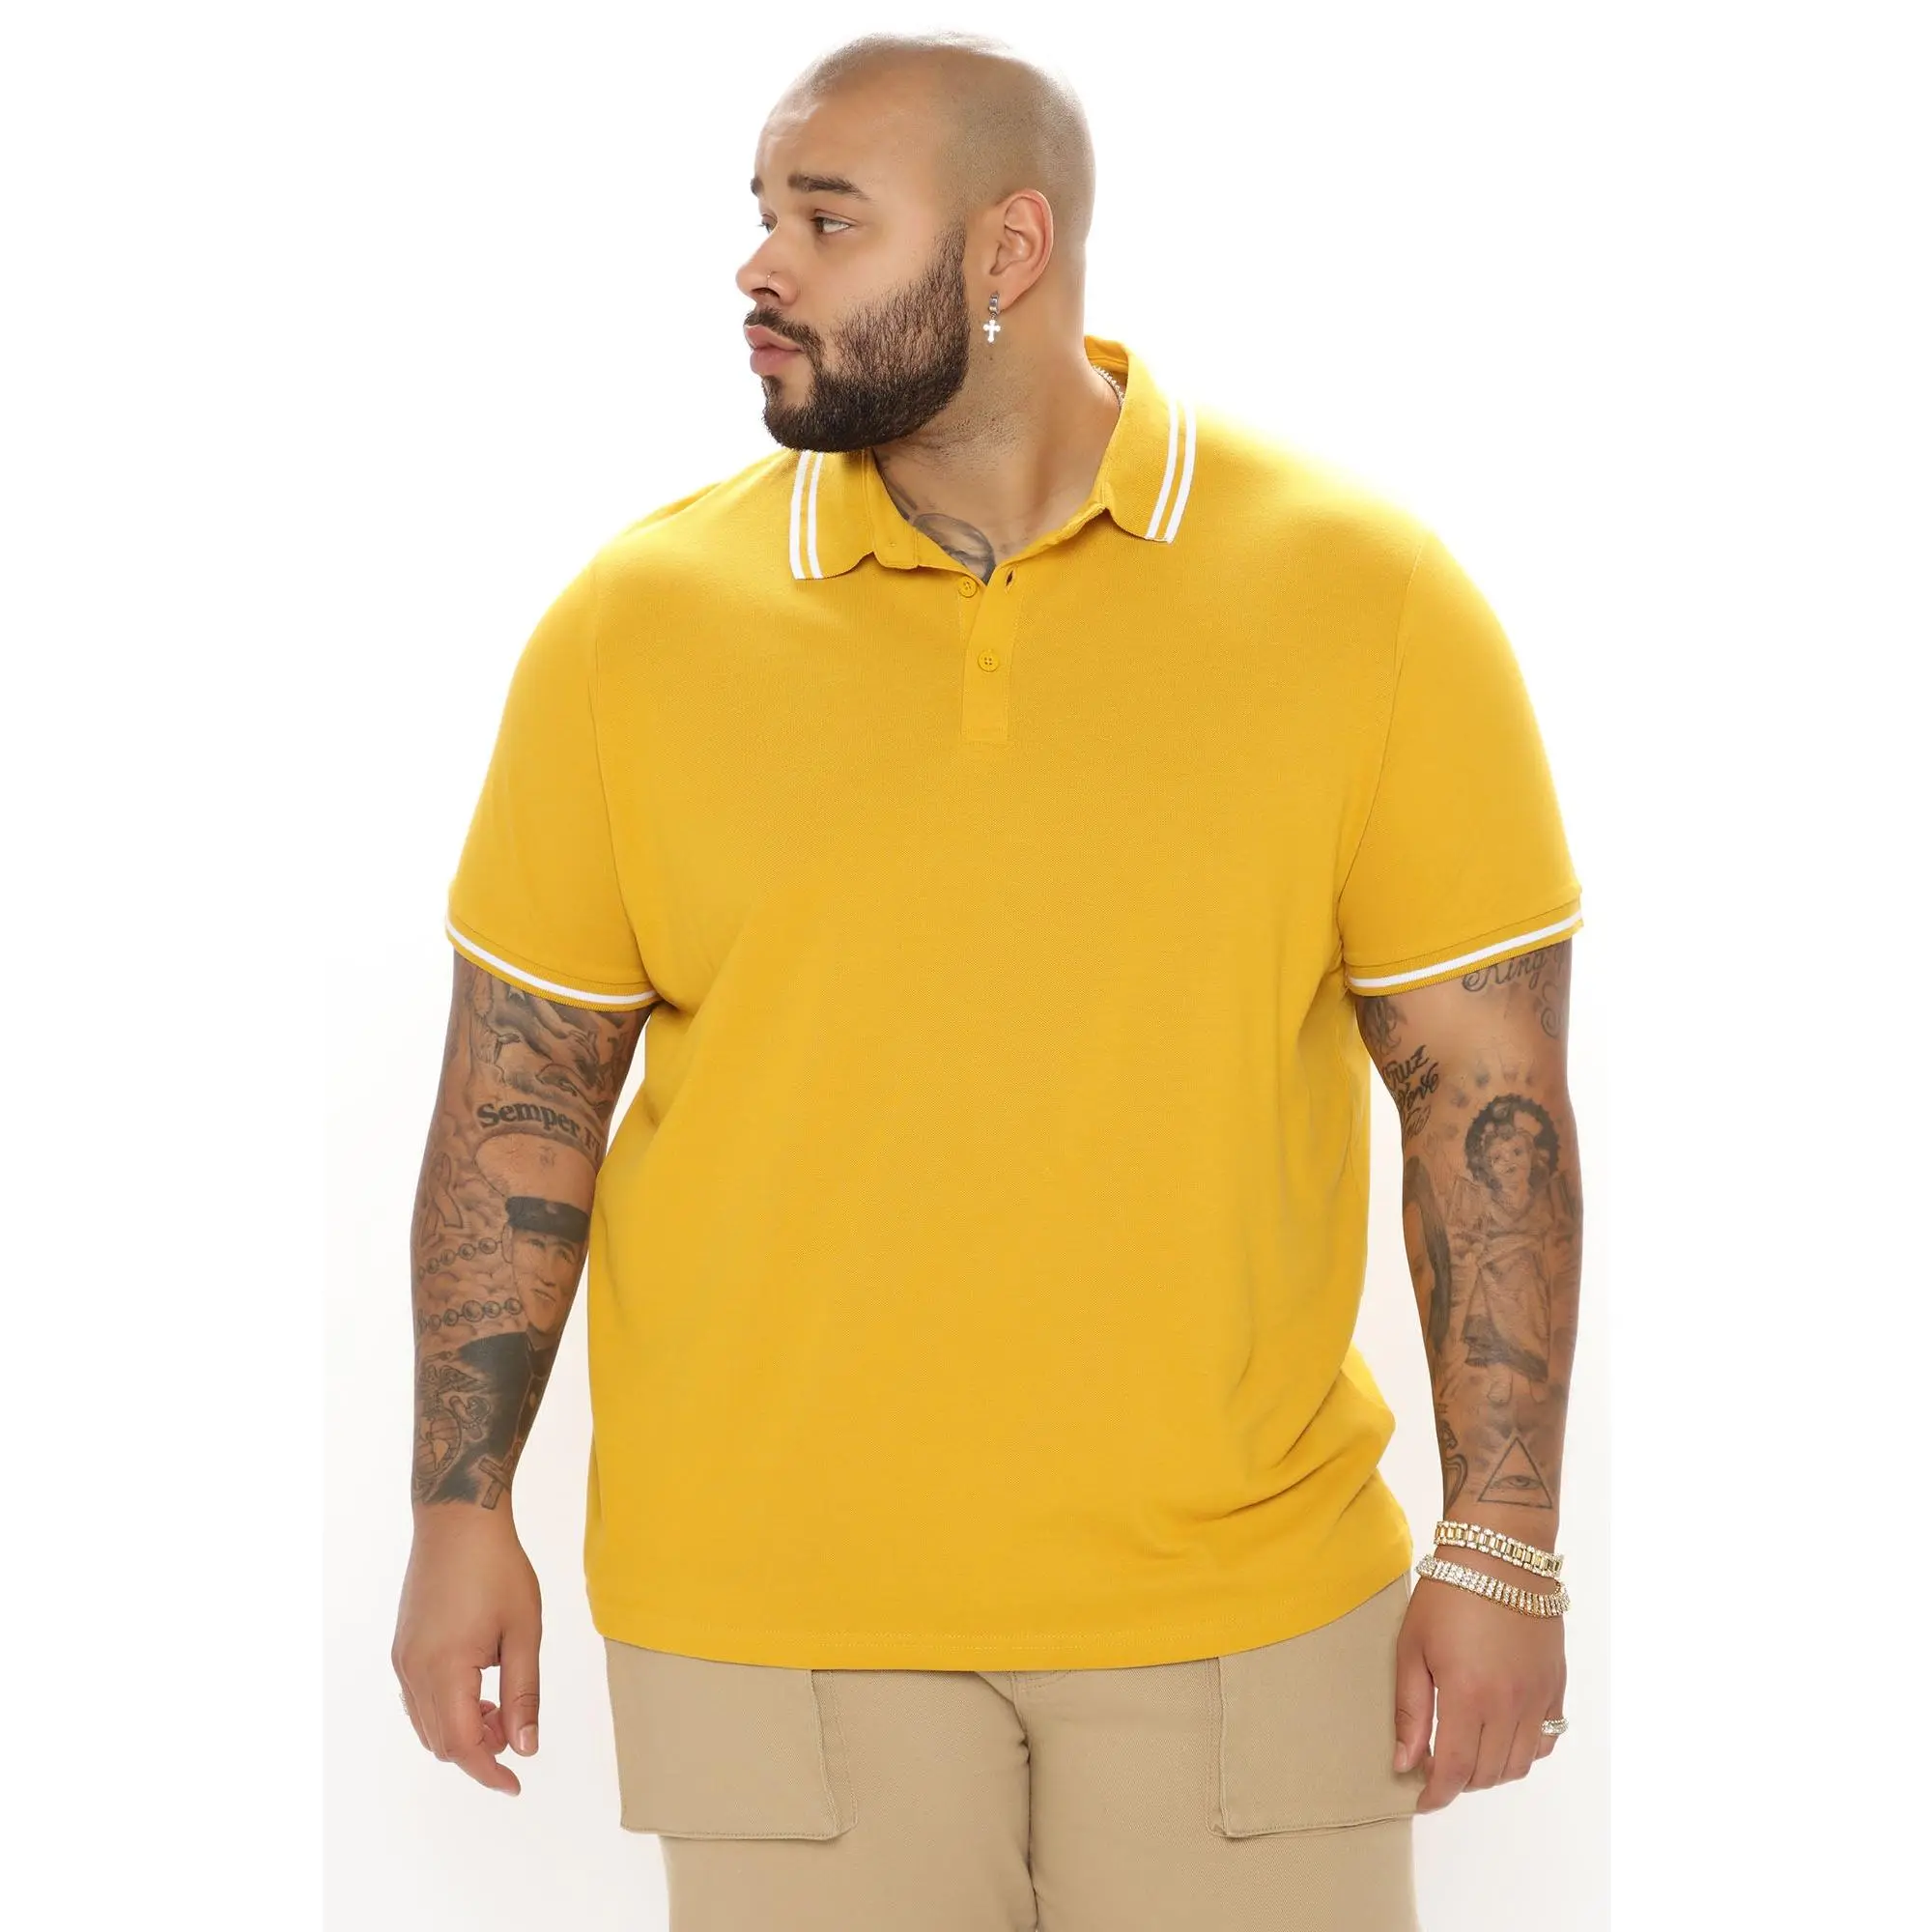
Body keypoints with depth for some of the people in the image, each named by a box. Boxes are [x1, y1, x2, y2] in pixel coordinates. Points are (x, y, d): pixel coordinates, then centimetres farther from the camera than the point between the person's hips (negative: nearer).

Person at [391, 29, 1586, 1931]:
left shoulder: (1362, 593, -4)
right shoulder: (640, 617, -1)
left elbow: (1486, 1089, -2)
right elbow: (522, 1085, 5)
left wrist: (1504, 1549, -4)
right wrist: (460, 1510, 4)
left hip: (1247, 1601, 0)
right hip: (767, 1617, 1)